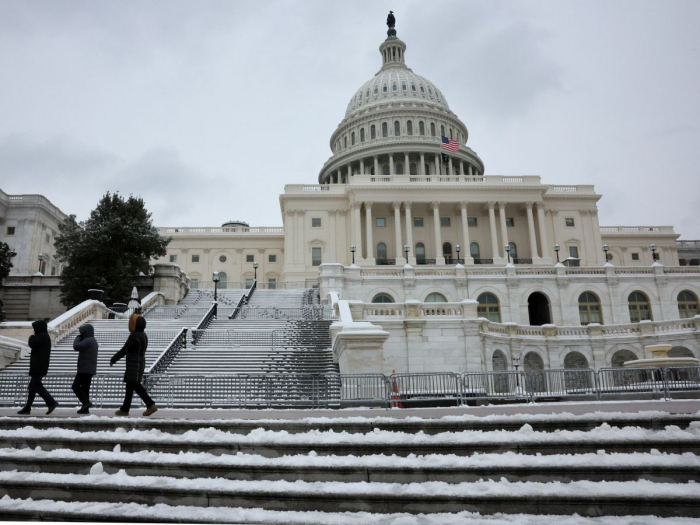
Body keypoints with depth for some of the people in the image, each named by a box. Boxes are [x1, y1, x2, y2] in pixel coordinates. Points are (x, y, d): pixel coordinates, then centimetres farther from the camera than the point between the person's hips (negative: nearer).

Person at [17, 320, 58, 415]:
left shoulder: (42, 336, -11)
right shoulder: (44, 336, 20)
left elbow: (32, 344, -19)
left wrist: (31, 337, 0)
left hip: (39, 366, -10)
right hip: (39, 366, 10)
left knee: (36, 385, -12)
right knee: (32, 386, 11)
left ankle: (51, 402, -16)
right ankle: (27, 408, 14)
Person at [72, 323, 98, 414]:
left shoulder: (88, 340, -14)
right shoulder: (93, 341, 20)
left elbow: (76, 347, -21)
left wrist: (78, 338, -3)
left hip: (85, 369, -10)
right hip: (90, 369, 10)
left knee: (76, 386, -5)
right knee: (85, 388, 9)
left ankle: (86, 402, -11)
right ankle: (85, 408, 8)